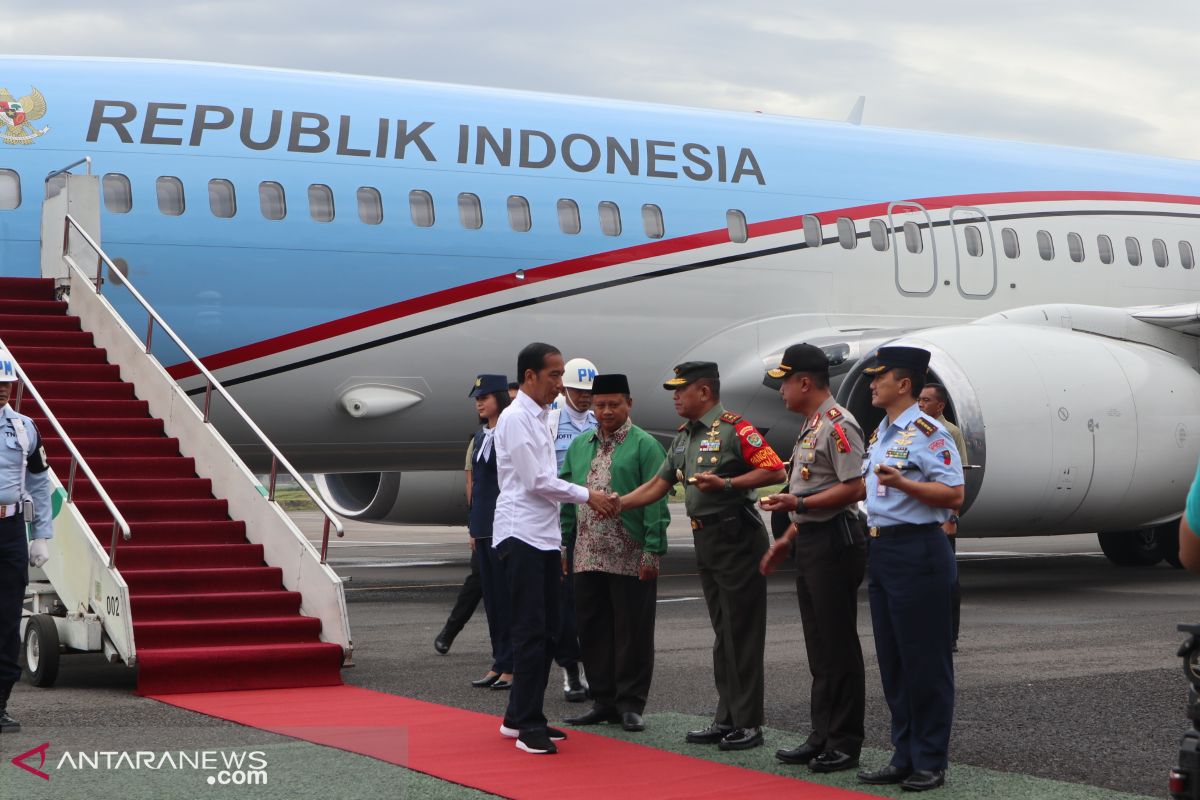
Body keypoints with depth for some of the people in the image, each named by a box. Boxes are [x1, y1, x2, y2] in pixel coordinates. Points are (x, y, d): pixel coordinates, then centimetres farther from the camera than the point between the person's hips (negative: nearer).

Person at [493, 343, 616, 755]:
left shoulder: (539, 418, 17)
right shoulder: (515, 418, -11)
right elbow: (535, 481, -15)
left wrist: (558, 545, 17)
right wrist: (587, 495, -8)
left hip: (544, 537, 9)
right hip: (521, 536, -9)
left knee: (547, 630, 11)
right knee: (532, 631, -8)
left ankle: (518, 717, 19)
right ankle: (527, 724, -3)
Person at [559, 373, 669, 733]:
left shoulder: (644, 445, -3)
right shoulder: (579, 446, 15)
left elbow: (655, 501, -8)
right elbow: (566, 498, 17)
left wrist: (652, 551, -14)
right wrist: (563, 544, 11)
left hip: (630, 559, -6)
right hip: (587, 557, 6)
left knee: (632, 633, 1)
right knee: (593, 631, 10)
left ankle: (630, 703, 10)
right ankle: (604, 701, 19)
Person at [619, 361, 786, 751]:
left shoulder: (735, 429, -11)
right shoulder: (683, 437, 16)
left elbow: (775, 471, -17)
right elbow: (657, 485, 20)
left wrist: (725, 484, -21)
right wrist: (615, 504, 11)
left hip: (737, 538, -9)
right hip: (705, 539, 9)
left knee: (741, 632, -6)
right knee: (723, 632, 12)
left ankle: (748, 723, -1)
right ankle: (727, 719, 18)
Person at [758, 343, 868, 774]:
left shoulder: (838, 425, -14)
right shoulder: (811, 425, 17)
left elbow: (853, 489, -21)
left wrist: (798, 503, -25)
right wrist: (787, 539, 20)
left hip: (834, 544, -10)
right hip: (809, 544, 10)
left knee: (839, 646, -4)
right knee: (819, 646, 14)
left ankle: (846, 743, 2)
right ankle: (822, 736, 20)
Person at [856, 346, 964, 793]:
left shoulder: (928, 432, -11)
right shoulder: (879, 434, 16)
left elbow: (953, 495, -16)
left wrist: (902, 483, -25)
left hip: (917, 550, -9)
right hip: (881, 549, 9)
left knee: (925, 659, -3)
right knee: (891, 659, 11)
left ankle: (930, 762, 4)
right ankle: (905, 756, 19)